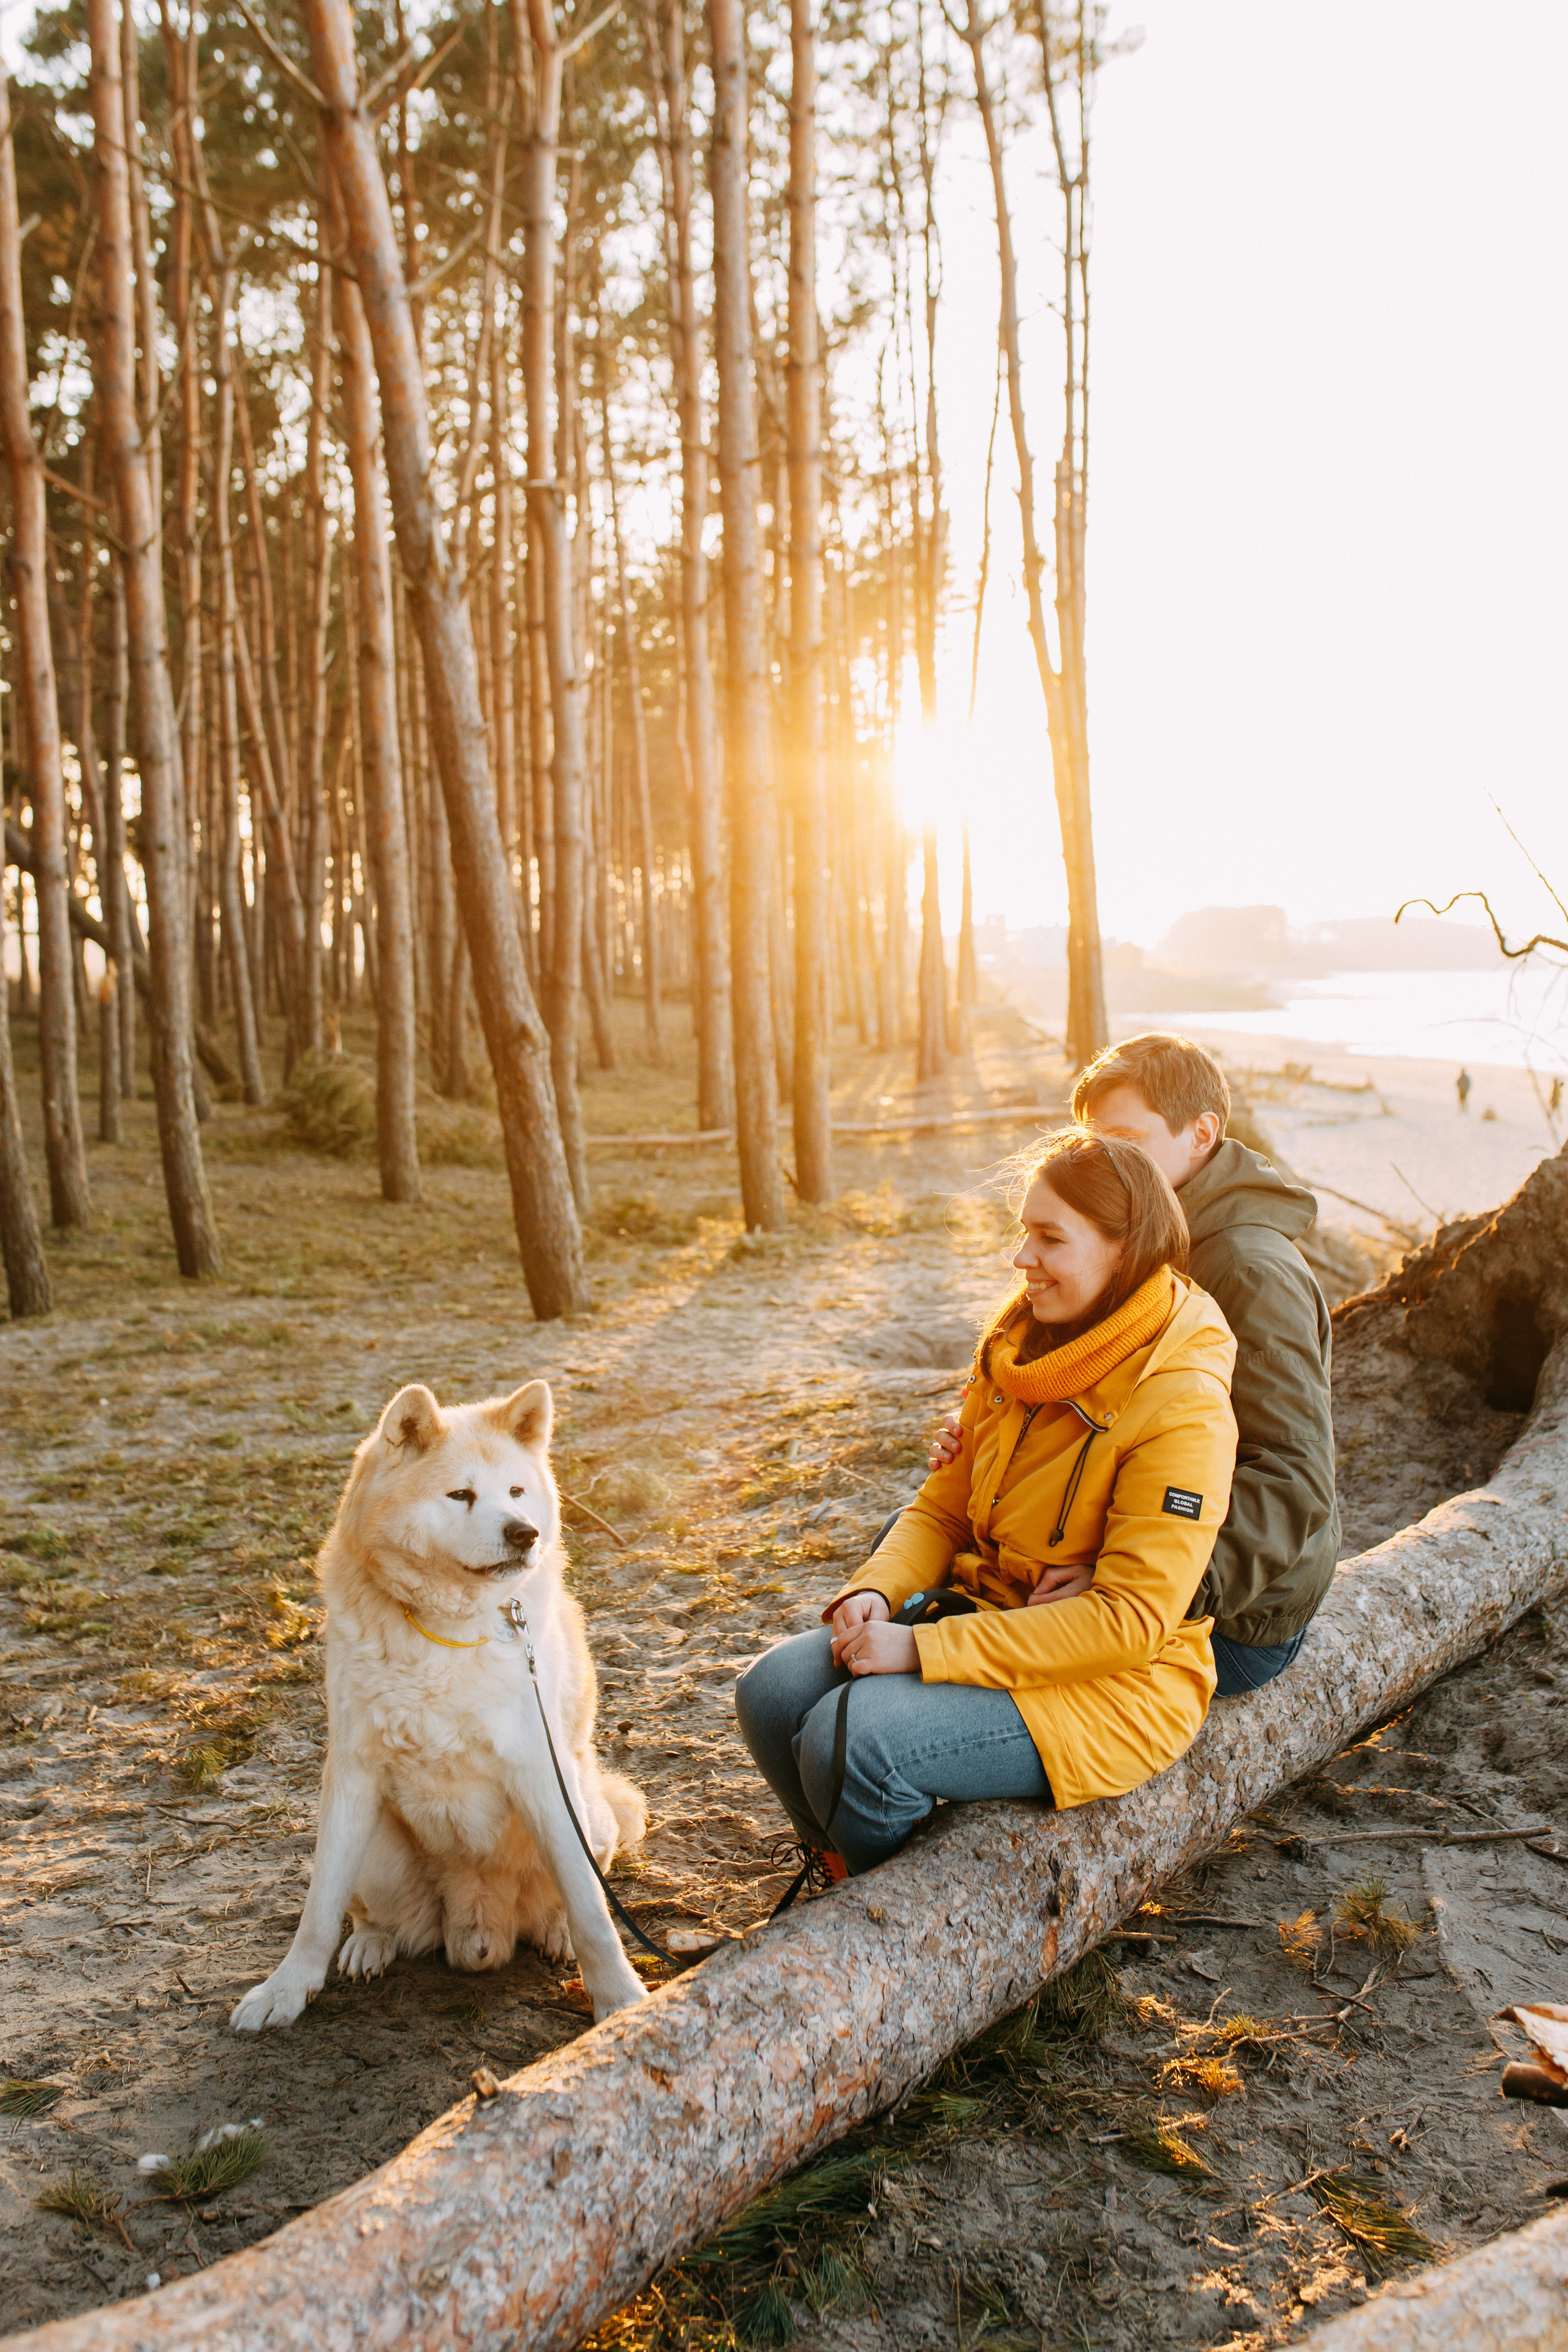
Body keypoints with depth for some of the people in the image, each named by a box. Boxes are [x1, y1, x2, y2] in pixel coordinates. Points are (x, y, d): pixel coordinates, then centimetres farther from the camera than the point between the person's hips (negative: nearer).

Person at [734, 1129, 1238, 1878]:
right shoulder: (1018, 1347, 3)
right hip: (987, 1616, 7)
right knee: (772, 1692, -11)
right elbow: (944, 1506, 11)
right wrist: (877, 1591, -10)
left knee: (854, 1744, -25)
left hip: (1115, 1685, -7)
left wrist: (925, 1649, -25)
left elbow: (1132, 1619, -24)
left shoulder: (1184, 1406, -21)